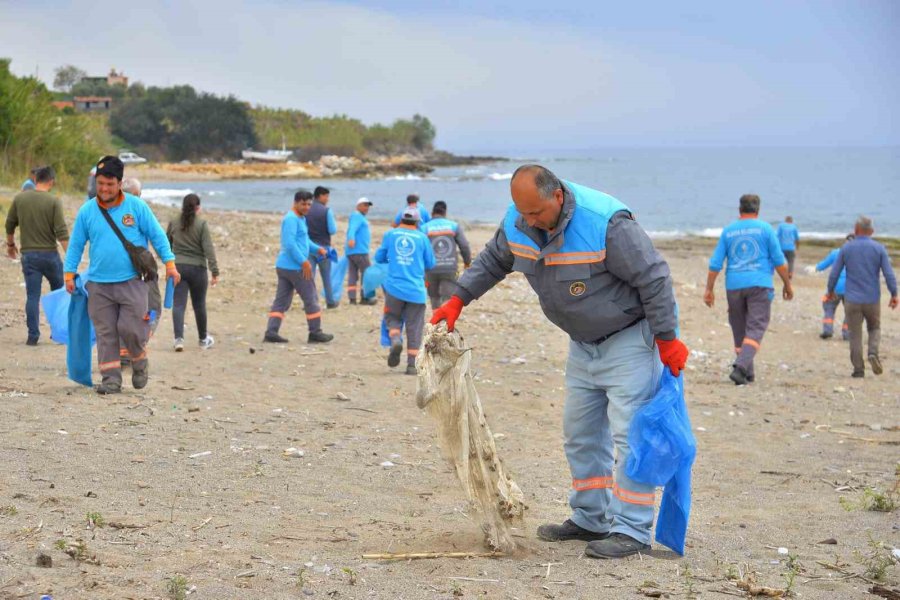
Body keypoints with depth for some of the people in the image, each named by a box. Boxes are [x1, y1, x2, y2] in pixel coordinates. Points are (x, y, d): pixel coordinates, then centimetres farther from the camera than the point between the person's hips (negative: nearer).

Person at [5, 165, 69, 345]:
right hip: (50, 254, -2)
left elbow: (10, 225, 9)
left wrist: (10, 244, 26)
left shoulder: (20, 198, 0)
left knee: (32, 296, 5)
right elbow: (61, 232, -15)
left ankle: (33, 335, 2)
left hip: (29, 255, 2)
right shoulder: (54, 201, -10)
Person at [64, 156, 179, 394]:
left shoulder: (137, 206, -1)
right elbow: (76, 244, 12)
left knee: (130, 328, -8)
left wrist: (169, 263, -2)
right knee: (105, 334, 1)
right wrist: (69, 273, 9)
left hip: (132, 282, -2)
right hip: (99, 285, 2)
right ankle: (111, 378, 8)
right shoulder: (87, 211, 4)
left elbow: (157, 235, 4)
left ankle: (140, 361, 20)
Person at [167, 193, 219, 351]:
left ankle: (179, 338, -19)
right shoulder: (201, 225, -7)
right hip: (197, 268, -1)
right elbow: (208, 249, -11)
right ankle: (203, 339, 28)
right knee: (199, 304, 13)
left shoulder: (173, 224, 3)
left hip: (177, 267, 1)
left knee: (178, 304, -3)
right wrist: (215, 271, -11)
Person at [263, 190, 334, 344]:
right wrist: (304, 262, -23)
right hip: (295, 267, -10)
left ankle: (271, 332, -1)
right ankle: (315, 333, 8)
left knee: (281, 301, 5)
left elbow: (305, 240, 27)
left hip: (283, 266, 10)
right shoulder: (291, 219, -14)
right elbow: (289, 243, -22)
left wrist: (318, 249, 9)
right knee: (311, 299, 1)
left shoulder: (301, 219, 19)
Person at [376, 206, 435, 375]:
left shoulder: (390, 235, 4)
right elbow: (430, 264, 9)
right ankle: (412, 365, 3)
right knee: (414, 328, 6)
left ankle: (395, 340, -12)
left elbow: (379, 257, 12)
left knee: (392, 317, 19)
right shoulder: (422, 237, 1)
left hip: (394, 287, 0)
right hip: (416, 290, 0)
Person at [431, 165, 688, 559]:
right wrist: (458, 300, 3)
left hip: (629, 338, -8)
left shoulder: (606, 223, -30)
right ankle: (591, 520, 22)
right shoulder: (517, 222, -8)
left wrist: (667, 339, -19)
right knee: (580, 433, 12)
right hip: (583, 343, 8)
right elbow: (492, 261, 12)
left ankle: (632, 530, -10)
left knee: (629, 431, -12)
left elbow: (653, 277, -23)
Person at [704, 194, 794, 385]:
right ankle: (740, 367, -25)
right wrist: (787, 284, 10)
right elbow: (779, 260, 0)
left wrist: (709, 290, 10)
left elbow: (715, 263, 5)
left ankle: (748, 373, 17)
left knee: (740, 330, 13)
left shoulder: (728, 231, 8)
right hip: (759, 284, -3)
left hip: (734, 286, 3)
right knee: (755, 329, -6)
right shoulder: (765, 229, 0)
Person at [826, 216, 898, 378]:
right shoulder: (879, 249, -3)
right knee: (874, 329, 21)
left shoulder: (846, 248, -2)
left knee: (855, 335, 8)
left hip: (852, 300, 0)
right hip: (872, 299, 0)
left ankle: (858, 369, 4)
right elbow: (889, 274, -8)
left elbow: (834, 274, 0)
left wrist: (830, 291, 17)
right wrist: (894, 295, 2)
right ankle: (873, 353, -5)